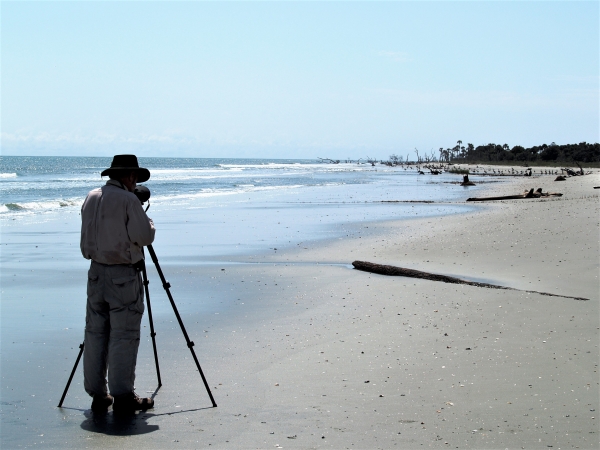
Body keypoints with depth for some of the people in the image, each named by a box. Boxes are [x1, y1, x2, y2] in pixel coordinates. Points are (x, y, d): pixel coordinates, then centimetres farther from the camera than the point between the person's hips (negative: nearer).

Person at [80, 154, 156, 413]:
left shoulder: (91, 198, 10)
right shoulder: (128, 200, -12)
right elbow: (145, 237, -13)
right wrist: (147, 221, 5)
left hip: (96, 272, 7)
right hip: (123, 275, -7)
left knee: (95, 333, 9)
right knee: (124, 336, -2)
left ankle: (97, 395, 14)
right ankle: (122, 396, 0)